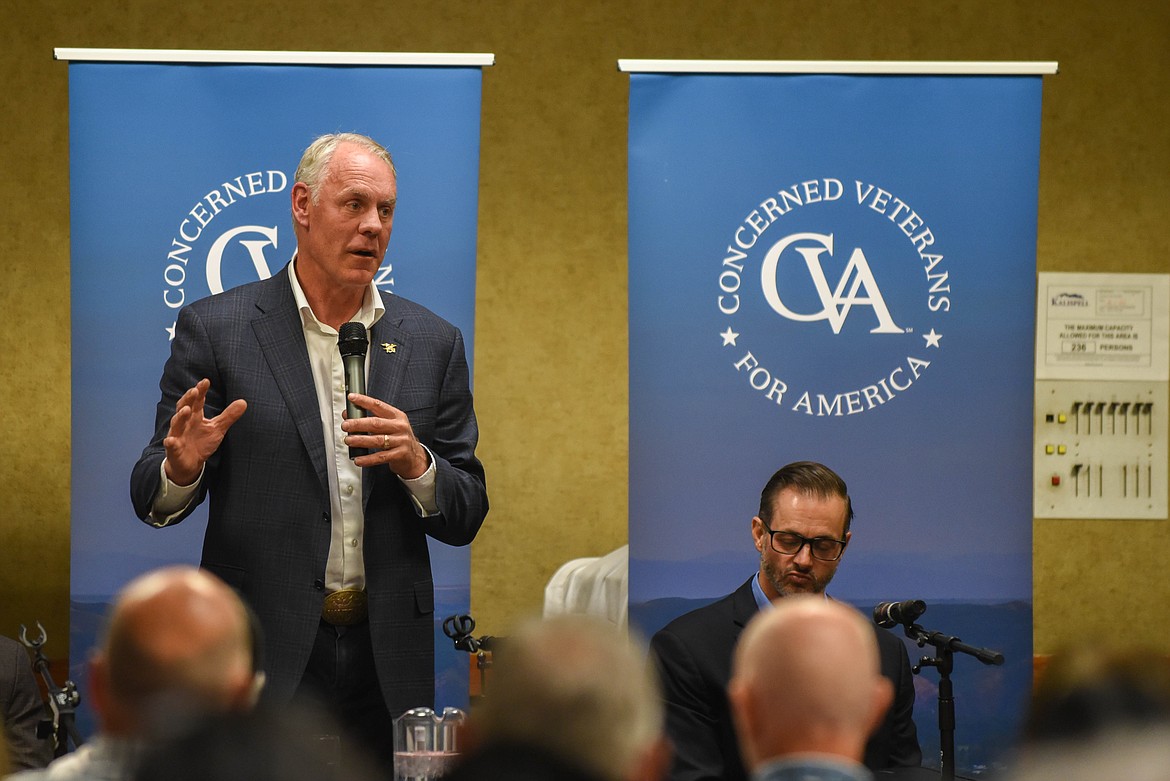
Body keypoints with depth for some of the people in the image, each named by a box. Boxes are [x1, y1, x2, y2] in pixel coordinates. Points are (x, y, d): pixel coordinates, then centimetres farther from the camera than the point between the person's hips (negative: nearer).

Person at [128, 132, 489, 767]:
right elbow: (151, 497, 2)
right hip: (262, 653, -3)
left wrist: (417, 464, -12)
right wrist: (181, 468, -21)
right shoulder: (214, 328, 1)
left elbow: (465, 519, 9)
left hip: (385, 662, 3)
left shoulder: (432, 343, 9)